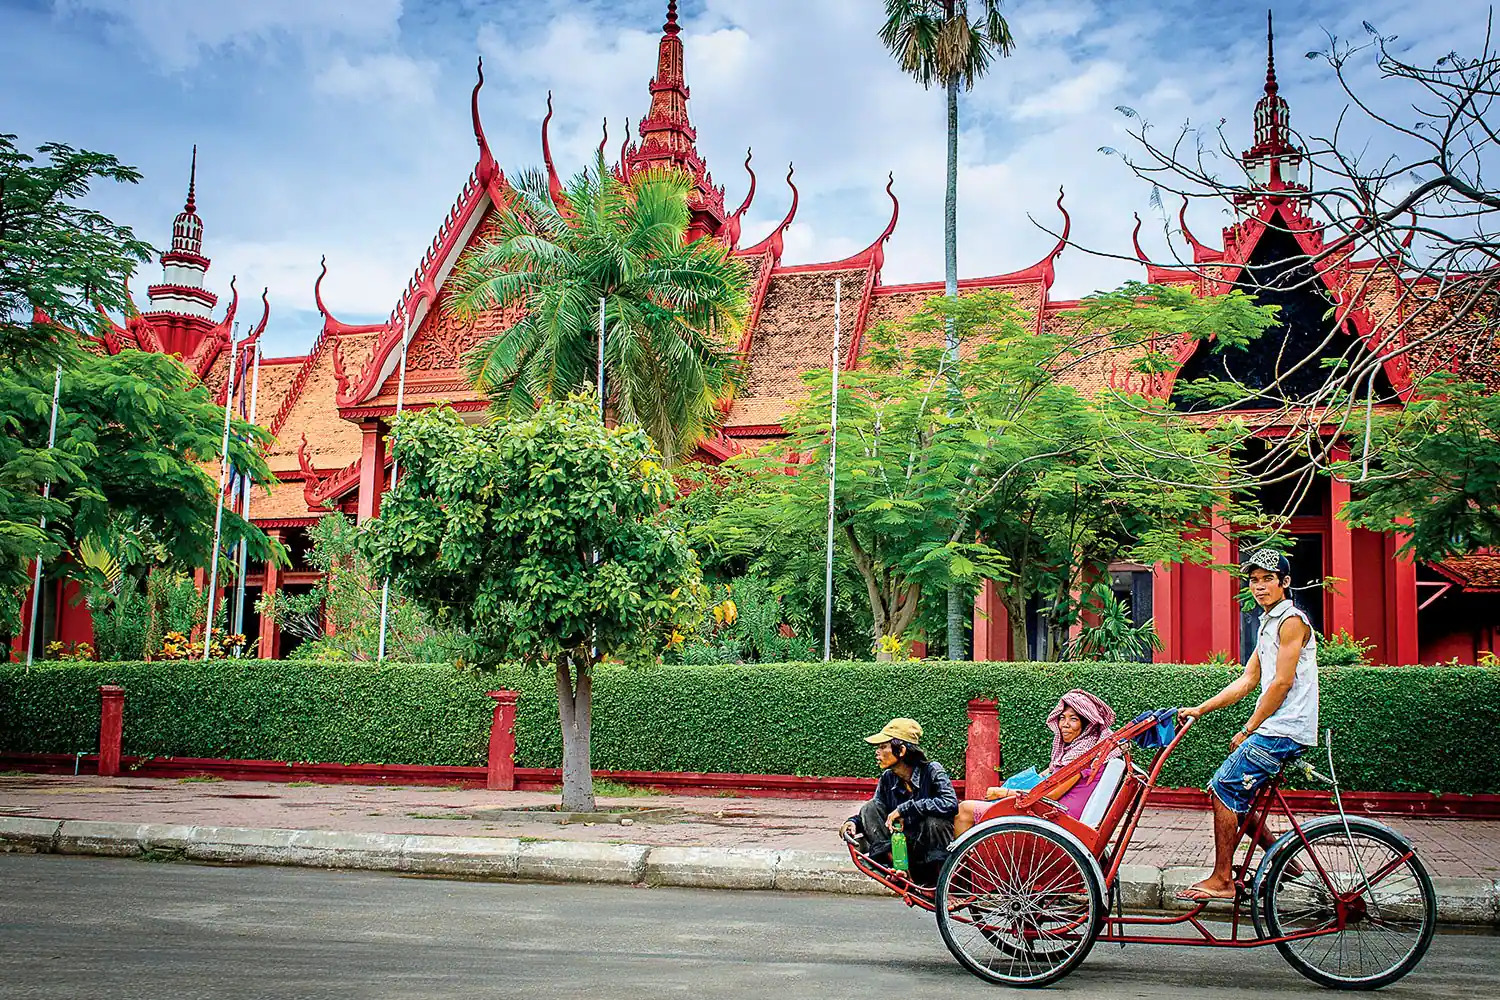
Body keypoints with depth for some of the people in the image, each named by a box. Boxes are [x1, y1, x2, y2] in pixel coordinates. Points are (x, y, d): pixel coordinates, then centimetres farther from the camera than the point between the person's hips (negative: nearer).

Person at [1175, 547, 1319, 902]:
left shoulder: (1292, 620, -10)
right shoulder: (1269, 624, 20)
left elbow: (1282, 682, -16)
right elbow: (1248, 680, 19)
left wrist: (1247, 730, -12)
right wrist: (1199, 709, 12)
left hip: (1284, 730, -10)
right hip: (1273, 730, 10)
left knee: (1224, 790, -11)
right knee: (1228, 792, 8)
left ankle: (1222, 880, -6)